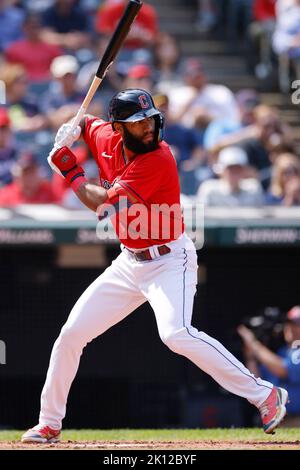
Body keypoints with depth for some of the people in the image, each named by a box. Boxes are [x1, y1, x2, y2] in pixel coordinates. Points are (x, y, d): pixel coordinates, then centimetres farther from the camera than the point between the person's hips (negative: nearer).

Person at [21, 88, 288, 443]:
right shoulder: (106, 140, 0)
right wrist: (73, 130, 2)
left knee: (176, 334, -30)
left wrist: (71, 172, -13)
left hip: (169, 261, -8)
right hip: (129, 263, 8)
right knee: (71, 333, 7)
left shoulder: (158, 159, -23)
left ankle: (265, 396, -25)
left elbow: (105, 206, -26)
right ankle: (49, 424, 22)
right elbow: (89, 125, 26)